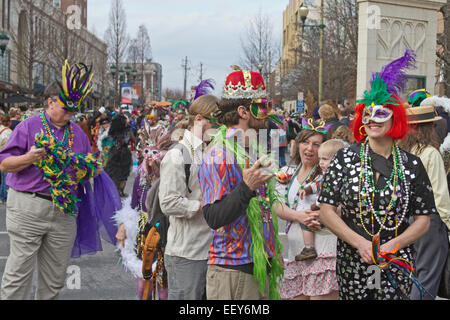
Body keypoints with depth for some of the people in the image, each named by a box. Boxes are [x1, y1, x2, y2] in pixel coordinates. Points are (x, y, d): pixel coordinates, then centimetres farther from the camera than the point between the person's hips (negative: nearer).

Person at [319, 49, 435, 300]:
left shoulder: (412, 165, 0)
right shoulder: (346, 159, -1)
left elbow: (423, 220, 1)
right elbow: (327, 211, -4)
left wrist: (392, 245, -15)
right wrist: (360, 243, -15)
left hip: (397, 268, 0)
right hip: (352, 266, 0)